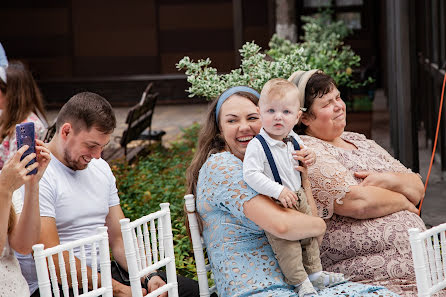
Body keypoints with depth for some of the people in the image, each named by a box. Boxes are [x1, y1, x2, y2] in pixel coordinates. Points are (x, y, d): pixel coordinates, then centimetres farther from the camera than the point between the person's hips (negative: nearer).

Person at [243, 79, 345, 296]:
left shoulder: (294, 140, 1)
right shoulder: (257, 146, -22)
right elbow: (251, 175, -30)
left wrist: (307, 159, -2)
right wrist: (278, 191, -35)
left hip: (299, 198, 7)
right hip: (274, 204, -7)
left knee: (310, 235, 17)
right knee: (285, 243, -7)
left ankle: (315, 273, 33)